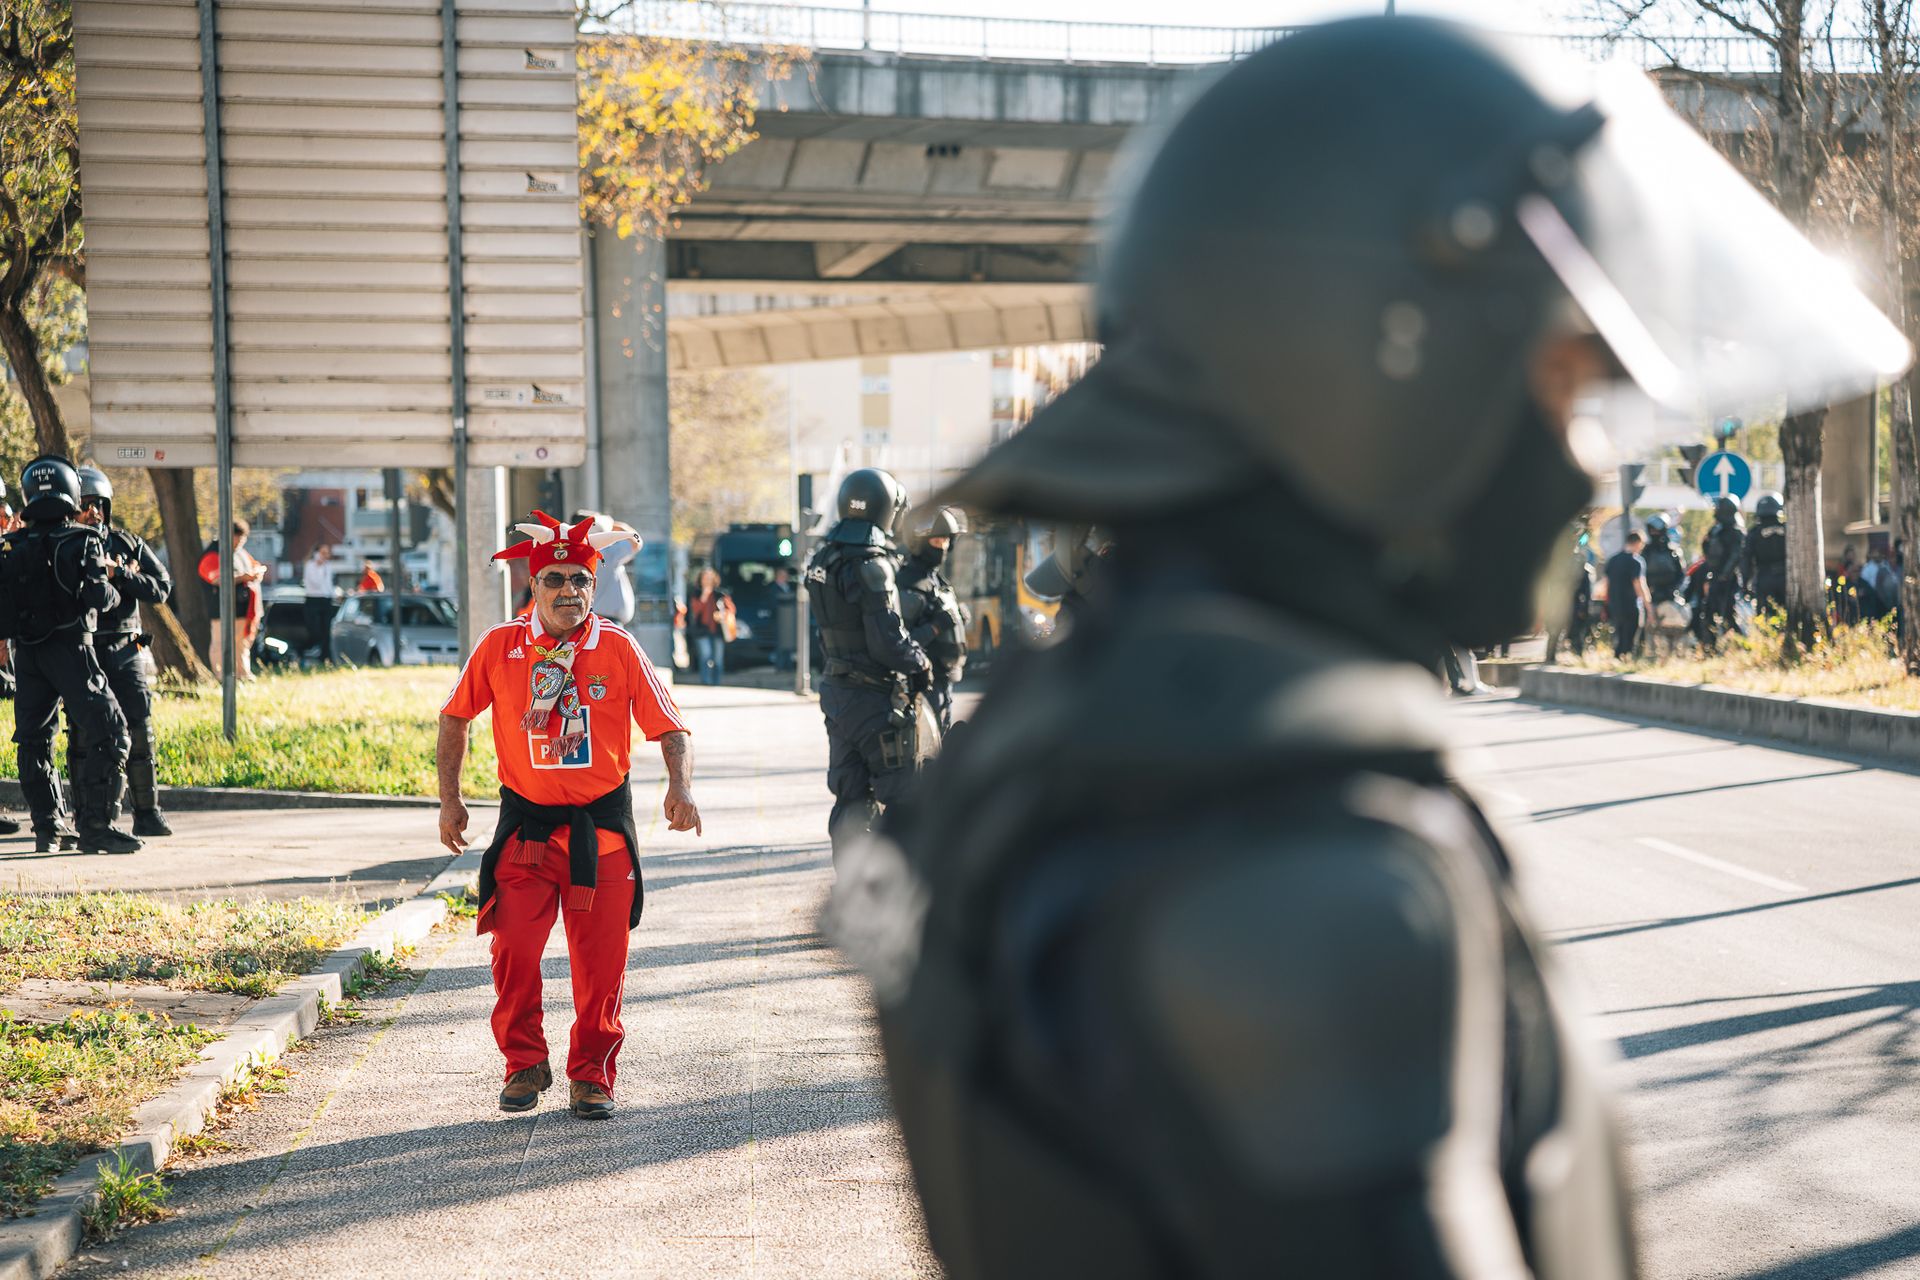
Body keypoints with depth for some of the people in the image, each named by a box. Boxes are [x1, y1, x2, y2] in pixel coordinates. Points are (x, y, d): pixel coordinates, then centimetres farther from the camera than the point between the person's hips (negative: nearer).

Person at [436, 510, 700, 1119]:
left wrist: (680, 787, -17)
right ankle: (525, 1065, 17)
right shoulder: (499, 648, -2)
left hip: (602, 827, 0)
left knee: (600, 963, 2)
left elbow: (669, 727, 0)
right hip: (525, 824, 0)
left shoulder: (618, 648, -3)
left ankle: (592, 1076, 19)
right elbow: (455, 718, 11)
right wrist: (449, 799, 7)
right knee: (513, 955, -5)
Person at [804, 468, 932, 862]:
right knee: (900, 798, 0)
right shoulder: (872, 567, -20)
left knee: (851, 796, 14)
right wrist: (920, 663, -5)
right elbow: (887, 643, -21)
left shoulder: (823, 559, 6)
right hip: (877, 697, -8)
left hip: (838, 692, 8)